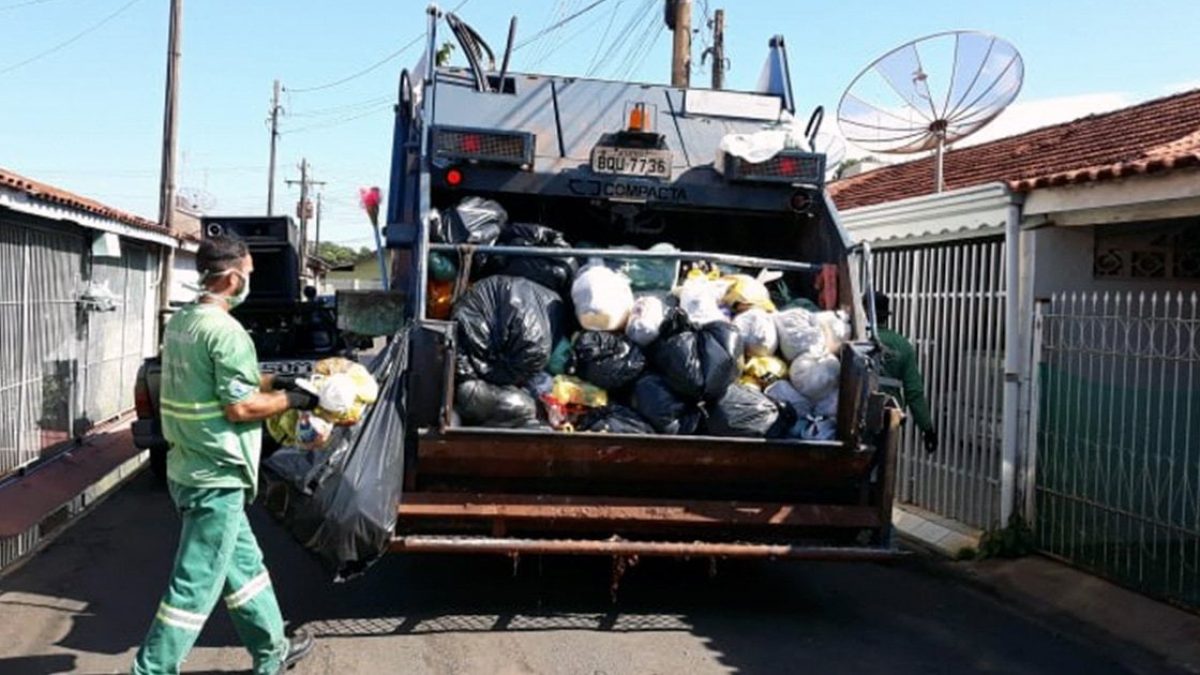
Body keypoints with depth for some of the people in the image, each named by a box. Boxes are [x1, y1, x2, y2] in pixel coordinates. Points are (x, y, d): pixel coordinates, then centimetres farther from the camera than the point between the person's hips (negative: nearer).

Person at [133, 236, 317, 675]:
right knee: (196, 583, 0)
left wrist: (269, 381, 16)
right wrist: (289, 400, -6)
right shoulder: (225, 331, -20)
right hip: (217, 477, -10)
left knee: (243, 562, 20)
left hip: (187, 469, 10)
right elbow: (240, 407, -20)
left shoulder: (179, 323, 8)